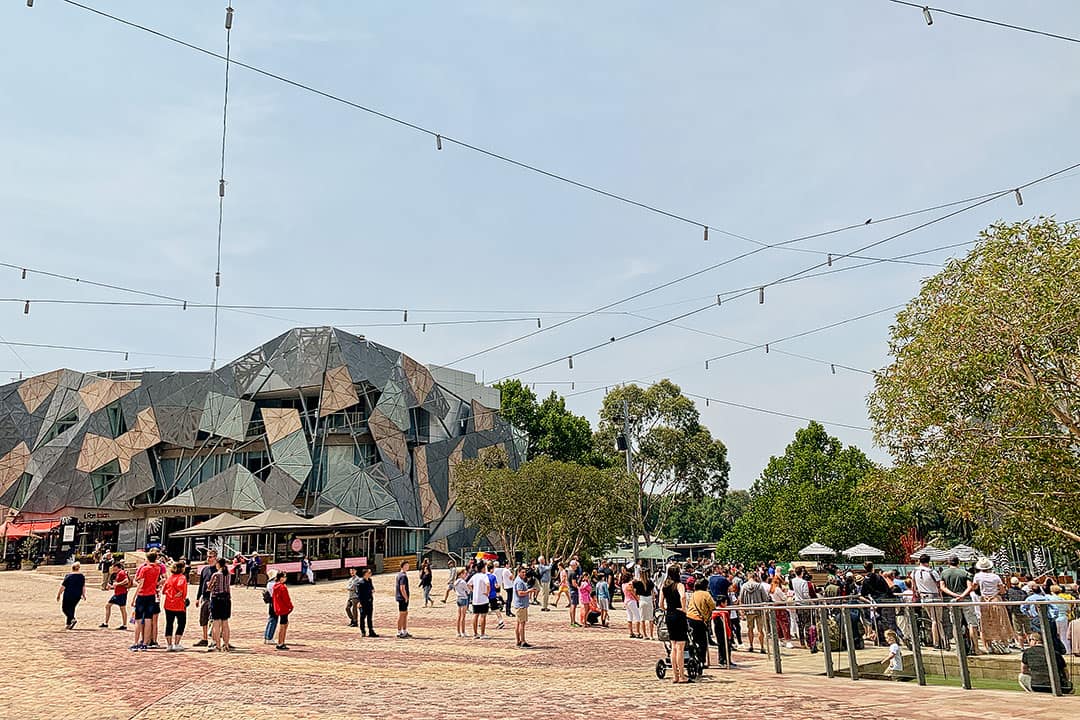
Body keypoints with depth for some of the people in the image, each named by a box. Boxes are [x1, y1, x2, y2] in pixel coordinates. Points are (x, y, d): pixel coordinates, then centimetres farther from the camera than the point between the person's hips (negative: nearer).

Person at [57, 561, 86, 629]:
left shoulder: (68, 576, -11)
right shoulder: (82, 576, 2)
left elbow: (62, 587, -8)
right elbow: (83, 587, 8)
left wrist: (58, 595, 1)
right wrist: (83, 595, 17)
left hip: (68, 595, -5)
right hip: (77, 596, 5)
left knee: (64, 608, 7)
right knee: (71, 608, 16)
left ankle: (72, 619, -14)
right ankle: (68, 624, 17)